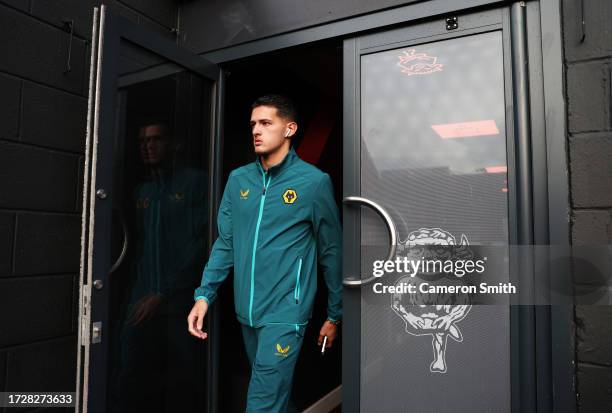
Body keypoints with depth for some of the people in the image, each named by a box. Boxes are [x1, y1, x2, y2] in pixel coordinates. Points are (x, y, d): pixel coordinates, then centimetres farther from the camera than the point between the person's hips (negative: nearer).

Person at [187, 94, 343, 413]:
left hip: (284, 313, -5)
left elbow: (331, 252, -3)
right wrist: (204, 294, -2)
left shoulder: (314, 182, -9)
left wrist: (334, 315, 3)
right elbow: (225, 242, 7)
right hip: (246, 311, 5)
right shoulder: (238, 179, 5)